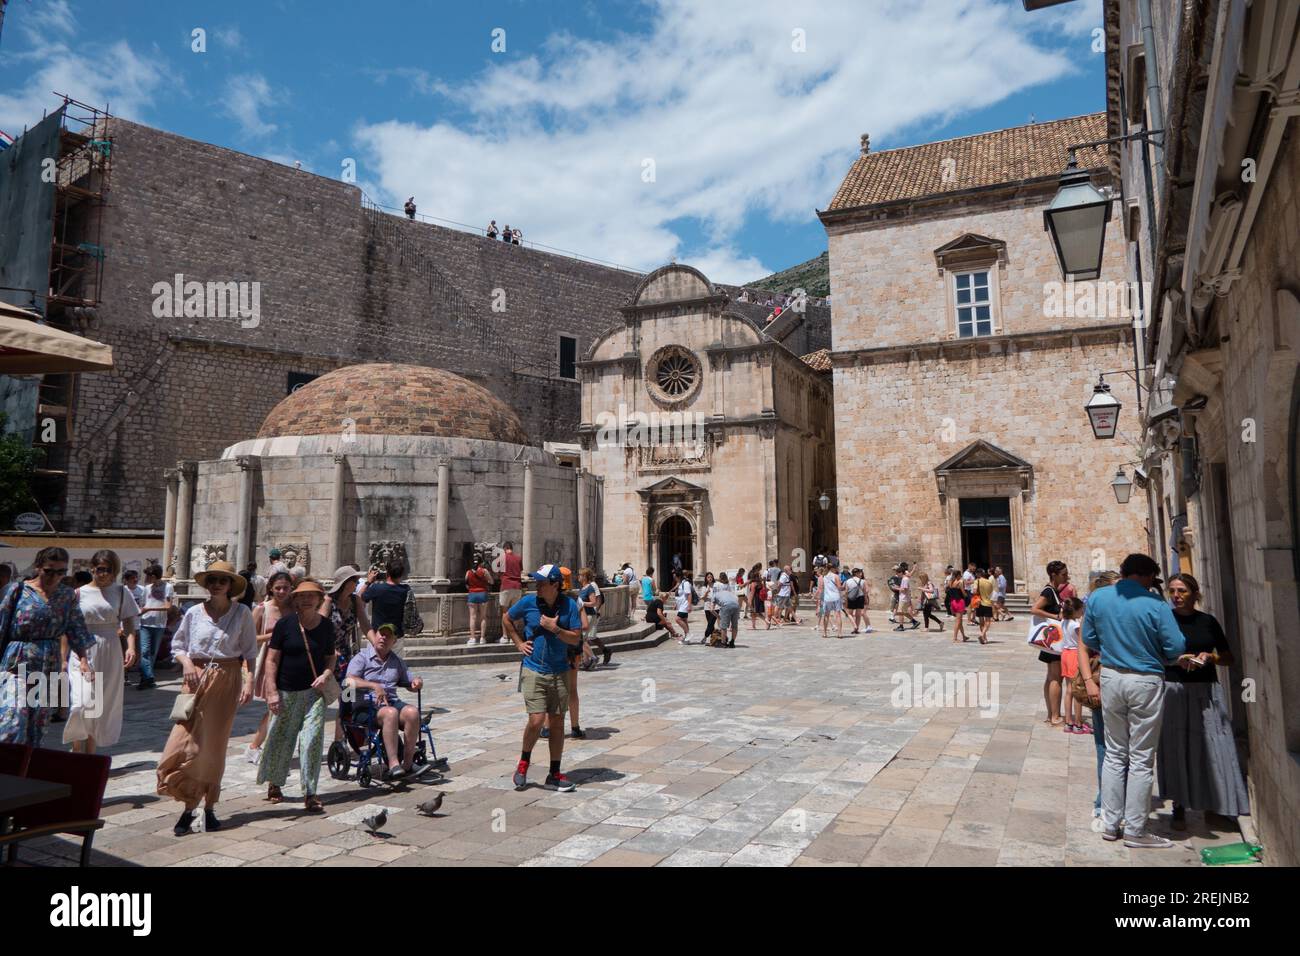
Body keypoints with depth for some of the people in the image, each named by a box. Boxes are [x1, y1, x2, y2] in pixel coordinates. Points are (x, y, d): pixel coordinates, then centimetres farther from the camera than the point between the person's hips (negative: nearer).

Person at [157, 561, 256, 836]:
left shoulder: (242, 613, -2)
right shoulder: (194, 613, 3)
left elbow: (250, 651, -1)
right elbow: (177, 644, 12)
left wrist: (249, 682, -10)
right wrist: (186, 662, -8)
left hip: (226, 681, -1)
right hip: (197, 678, 1)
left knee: (214, 744, 5)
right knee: (187, 740, -6)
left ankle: (209, 807, 18)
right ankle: (189, 808, 5)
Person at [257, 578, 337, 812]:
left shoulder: (326, 625, 3)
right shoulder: (285, 624, -5)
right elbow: (272, 660, -4)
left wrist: (326, 674, -6)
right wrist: (272, 691, -9)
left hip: (314, 692, 1)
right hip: (287, 693, -1)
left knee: (312, 740, -7)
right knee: (281, 739, 11)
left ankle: (310, 793, 0)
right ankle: (274, 783, 36)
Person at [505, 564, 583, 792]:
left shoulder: (569, 605, -5)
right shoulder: (528, 602, -5)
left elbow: (576, 638, -5)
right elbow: (507, 620, 13)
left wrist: (555, 629, -18)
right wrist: (519, 643, 5)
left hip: (559, 672, 2)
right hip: (533, 670, -2)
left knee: (557, 722, 7)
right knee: (537, 720, -11)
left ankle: (554, 775, 18)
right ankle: (524, 761, 17)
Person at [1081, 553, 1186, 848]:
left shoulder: (1097, 598, -2)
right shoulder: (1155, 605, -15)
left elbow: (1088, 639, 6)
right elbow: (1176, 648, -13)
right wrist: (1158, 656, 8)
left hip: (1110, 677, 4)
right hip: (1145, 682, -4)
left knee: (1115, 754, 16)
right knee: (1141, 759, 6)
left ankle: (1110, 824, 22)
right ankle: (1135, 831, 15)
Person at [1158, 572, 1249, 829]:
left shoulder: (1208, 621, 7)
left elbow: (1228, 658, 12)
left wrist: (1210, 657, -7)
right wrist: (1177, 660, -14)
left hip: (1206, 691, 2)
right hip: (1174, 690, -2)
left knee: (1212, 748, 0)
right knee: (1176, 749, 1)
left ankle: (1216, 804, 12)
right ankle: (1179, 808, 10)